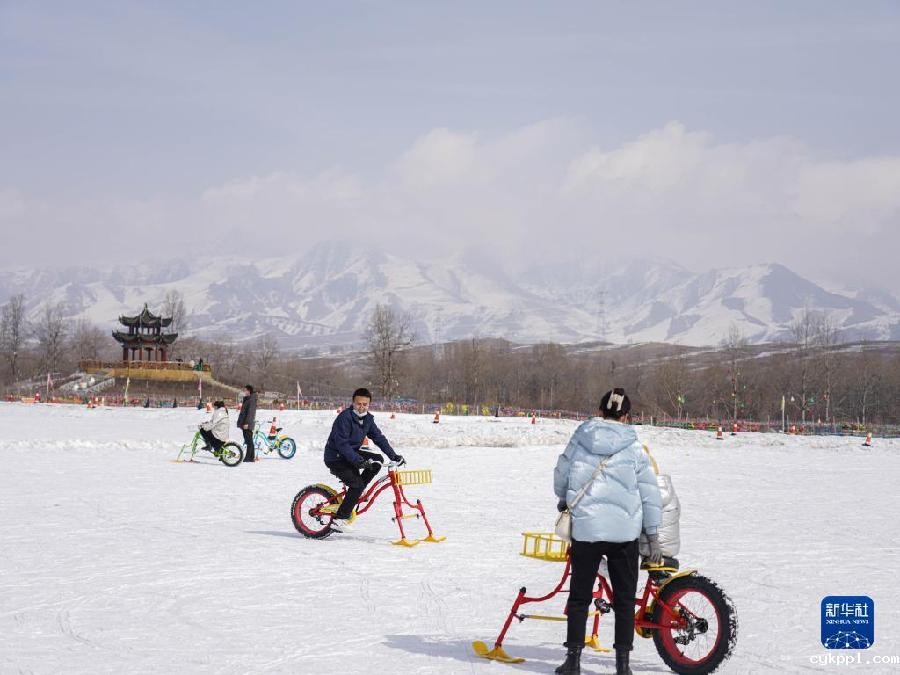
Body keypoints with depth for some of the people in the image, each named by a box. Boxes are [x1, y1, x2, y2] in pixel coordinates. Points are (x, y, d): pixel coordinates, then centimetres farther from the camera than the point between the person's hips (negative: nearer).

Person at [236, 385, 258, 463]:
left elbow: (250, 413, -20)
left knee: (248, 440, -8)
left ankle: (248, 457, -9)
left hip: (248, 424, -10)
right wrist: (240, 423, 22)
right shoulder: (246, 399, 18)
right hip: (245, 424, 10)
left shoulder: (251, 400, -13)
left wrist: (247, 423, -24)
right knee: (248, 441, 11)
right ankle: (252, 457, 14)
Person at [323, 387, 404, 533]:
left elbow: (379, 438, 2)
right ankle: (339, 519, -16)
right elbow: (341, 443, -28)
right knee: (357, 484, -21)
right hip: (335, 457, -8)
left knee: (377, 460, -4)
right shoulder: (345, 417, -22)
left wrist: (394, 456, -8)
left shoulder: (367, 419, 2)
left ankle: (355, 495, 3)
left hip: (351, 453, 8)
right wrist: (358, 460, -37)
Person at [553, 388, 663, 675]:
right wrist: (653, 536, 8)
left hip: (585, 529, 1)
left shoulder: (579, 441, 1)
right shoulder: (633, 448, -1)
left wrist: (564, 500, 33)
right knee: (624, 599, 9)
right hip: (624, 531, 0)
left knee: (579, 596, 10)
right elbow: (649, 493, 1)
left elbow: (560, 476, 11)